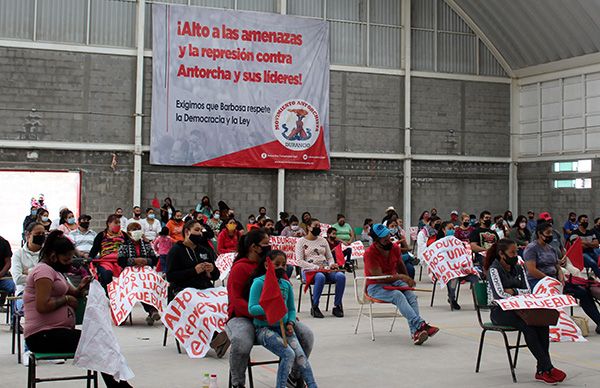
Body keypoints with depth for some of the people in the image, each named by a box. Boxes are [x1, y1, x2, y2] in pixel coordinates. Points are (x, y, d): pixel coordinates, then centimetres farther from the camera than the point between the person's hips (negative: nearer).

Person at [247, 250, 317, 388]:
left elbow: (291, 308, 17)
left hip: (283, 327, 5)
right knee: (289, 354, -23)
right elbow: (251, 309, -15)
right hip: (264, 328, -5)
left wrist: (290, 323, -1)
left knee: (300, 355, -13)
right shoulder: (259, 283, -8)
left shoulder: (286, 284, 9)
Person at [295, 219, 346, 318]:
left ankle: (337, 306, -17)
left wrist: (332, 264, -4)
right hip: (309, 270, -4)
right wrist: (316, 267, -16)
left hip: (325, 269, 5)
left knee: (341, 276, -26)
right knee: (320, 277, -40)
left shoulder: (323, 240, 21)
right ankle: (314, 307, -26)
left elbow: (330, 257, 22)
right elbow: (299, 261, -5)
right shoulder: (301, 241, 6)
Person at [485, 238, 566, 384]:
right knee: (527, 324, -32)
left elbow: (527, 291, 7)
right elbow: (499, 295, -19)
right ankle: (547, 368, -30)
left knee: (542, 321, -24)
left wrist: (513, 291, -10)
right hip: (499, 311, -6)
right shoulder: (494, 270, -6)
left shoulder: (518, 269, 15)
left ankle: (542, 370, -26)